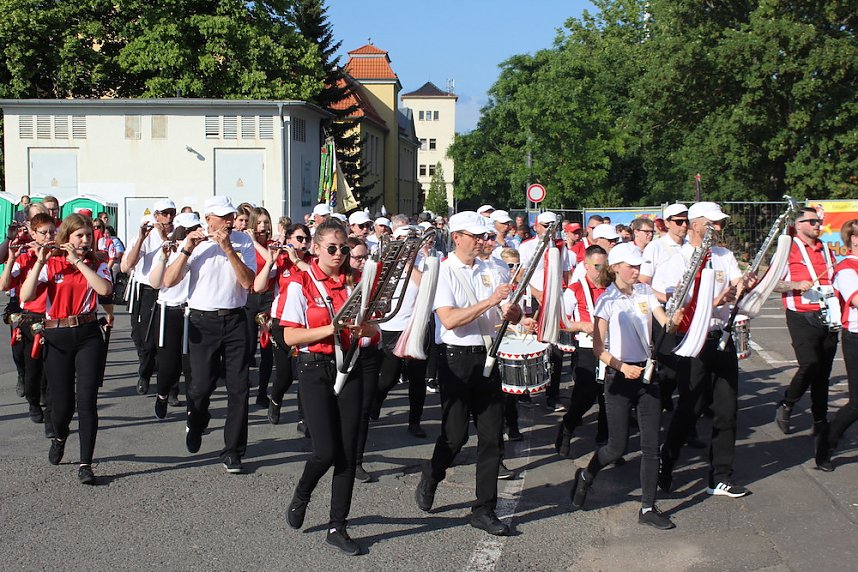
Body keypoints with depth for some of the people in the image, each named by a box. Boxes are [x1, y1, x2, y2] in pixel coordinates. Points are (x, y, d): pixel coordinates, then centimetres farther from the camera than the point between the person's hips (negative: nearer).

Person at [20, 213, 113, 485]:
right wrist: (39, 262, -18)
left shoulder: (97, 264, 5)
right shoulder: (50, 264, 2)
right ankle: (60, 437, 39)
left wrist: (78, 261, -16)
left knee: (86, 400, -8)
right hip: (56, 338, 0)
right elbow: (26, 296, -11)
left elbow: (105, 289, -17)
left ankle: (86, 464, -1)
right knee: (62, 403, 4)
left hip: (88, 336, 0)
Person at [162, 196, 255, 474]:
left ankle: (233, 451, 10)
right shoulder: (194, 242, 2)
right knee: (202, 385, -2)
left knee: (238, 387, -1)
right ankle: (195, 423, 33)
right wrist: (188, 249, -15)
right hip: (203, 321, -1)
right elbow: (169, 281, -6)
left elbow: (248, 282, -10)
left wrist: (228, 248, -16)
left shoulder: (243, 241, 2)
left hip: (235, 319, 1)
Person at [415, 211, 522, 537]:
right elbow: (449, 320, -19)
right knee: (455, 433, 0)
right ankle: (429, 482, 30)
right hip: (456, 359, -5)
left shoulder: (490, 271, 10)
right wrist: (489, 302, -23)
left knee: (491, 435, 5)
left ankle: (484, 510, 14)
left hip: (487, 357, 5)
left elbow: (512, 316, 7)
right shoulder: (444, 272, -6)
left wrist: (512, 309, -17)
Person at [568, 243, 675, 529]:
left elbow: (667, 324, -4)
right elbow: (598, 348, -12)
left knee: (651, 444, 1)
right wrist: (622, 367, -25)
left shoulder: (645, 292, 6)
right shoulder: (607, 300, -8)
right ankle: (585, 476, 29)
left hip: (647, 373, 4)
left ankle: (648, 508, 8)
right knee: (617, 446, 0)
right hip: (619, 376, -4)